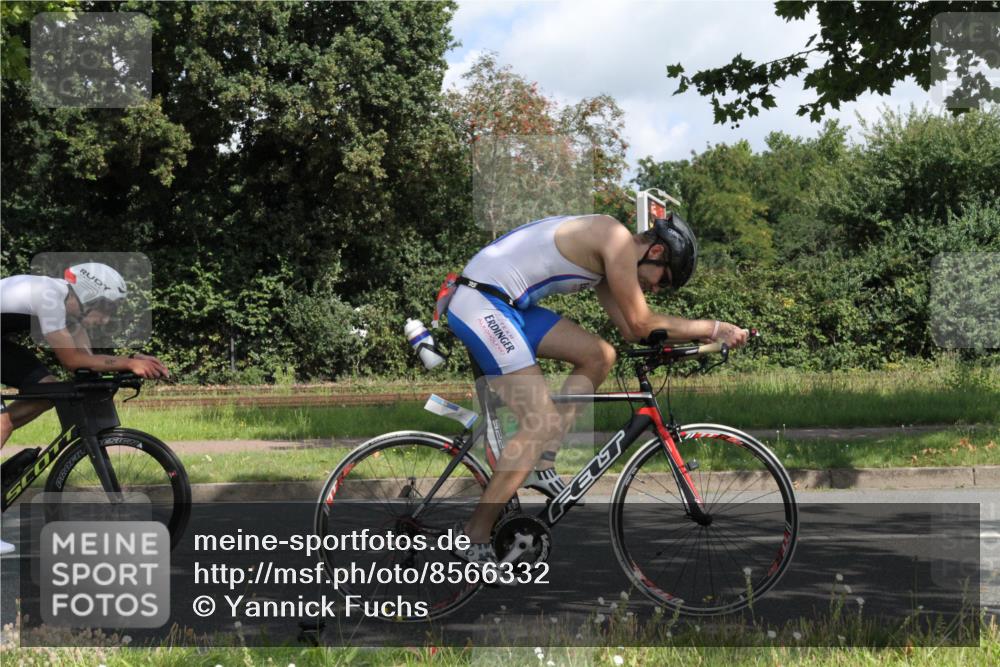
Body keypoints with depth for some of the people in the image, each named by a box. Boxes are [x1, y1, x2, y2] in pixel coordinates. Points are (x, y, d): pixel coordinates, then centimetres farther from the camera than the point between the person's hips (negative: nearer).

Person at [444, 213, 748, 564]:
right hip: (482, 305, -10)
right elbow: (641, 325, -9)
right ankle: (473, 540, -5)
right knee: (542, 425, -11)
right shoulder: (617, 238, -12)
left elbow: (630, 330, 19)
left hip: (505, 304, 10)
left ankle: (541, 465, 11)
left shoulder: (604, 253, 18)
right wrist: (714, 327, -1)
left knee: (600, 356, 12)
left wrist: (701, 334, 13)